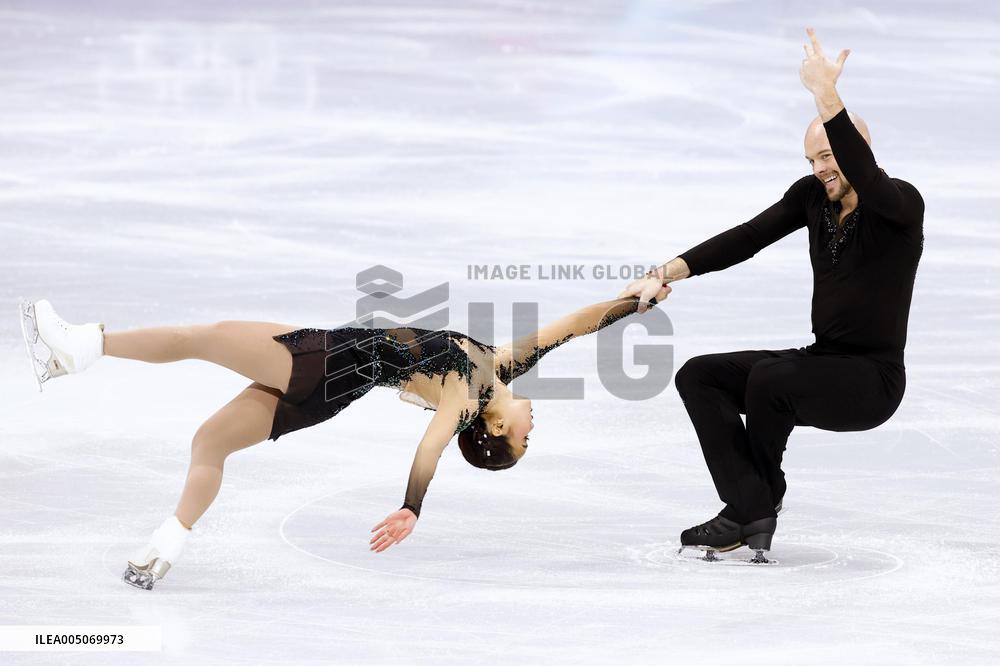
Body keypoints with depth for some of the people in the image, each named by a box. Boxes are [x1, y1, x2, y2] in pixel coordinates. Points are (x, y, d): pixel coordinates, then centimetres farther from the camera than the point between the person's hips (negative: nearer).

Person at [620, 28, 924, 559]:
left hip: (872, 380, -8)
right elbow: (745, 239, -4)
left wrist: (827, 98, -47)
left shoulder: (901, 204, -14)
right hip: (820, 363, 8)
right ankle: (751, 511, -21)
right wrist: (666, 274, -17)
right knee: (698, 376, -9)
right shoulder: (812, 196, 6)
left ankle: (757, 503, -7)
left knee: (767, 377, -32)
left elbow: (866, 182, -37)